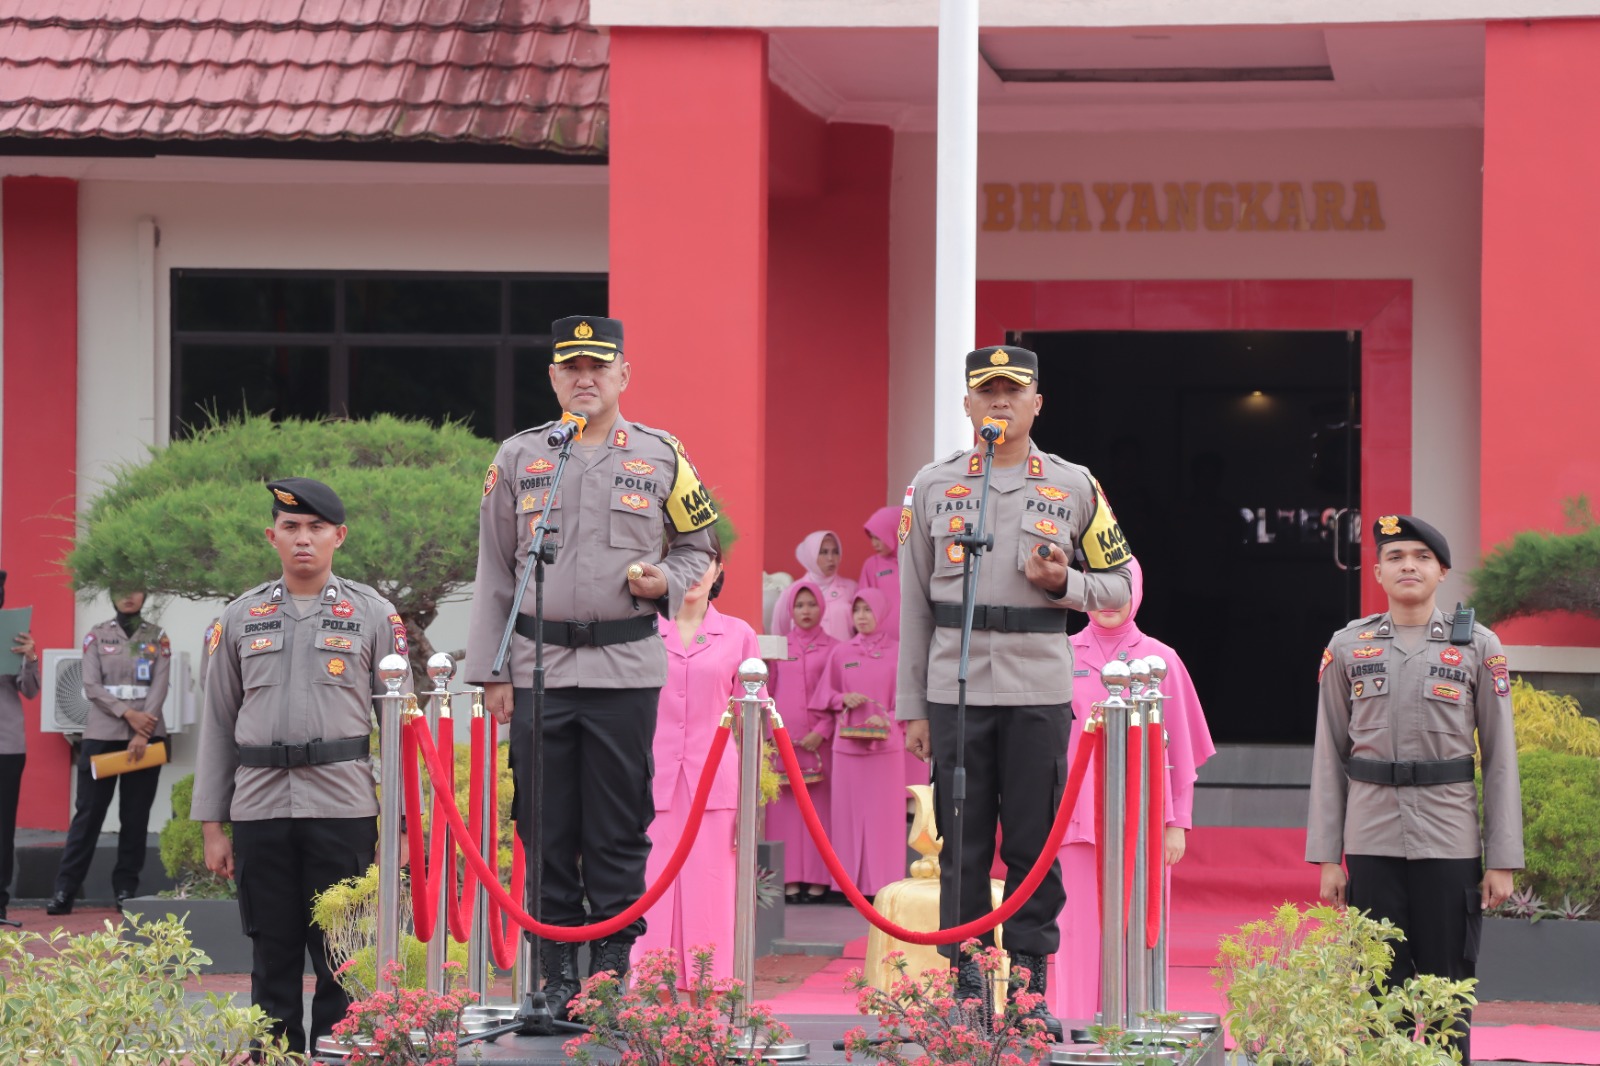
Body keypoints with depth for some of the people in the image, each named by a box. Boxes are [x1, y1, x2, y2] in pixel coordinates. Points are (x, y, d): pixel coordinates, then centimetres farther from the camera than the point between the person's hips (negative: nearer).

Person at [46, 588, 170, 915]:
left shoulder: (157, 637, 8)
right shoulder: (97, 636, 7)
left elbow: (160, 686, -1)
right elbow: (91, 686, -1)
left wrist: (142, 733, -13)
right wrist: (128, 714, -14)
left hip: (146, 737, 1)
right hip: (102, 735, -1)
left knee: (136, 814, 3)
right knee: (88, 811, -3)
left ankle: (126, 889, 9)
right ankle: (64, 890, -3)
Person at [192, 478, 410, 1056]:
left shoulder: (374, 615, 6)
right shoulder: (240, 618, 10)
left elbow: (399, 723, 6)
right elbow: (217, 725, 12)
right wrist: (212, 826, 7)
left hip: (343, 811, -2)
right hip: (260, 808, 2)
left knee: (341, 962, 1)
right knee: (272, 959, 6)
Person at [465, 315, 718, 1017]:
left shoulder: (661, 458, 5)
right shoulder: (517, 458, 8)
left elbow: (699, 545, 15)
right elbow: (494, 572, 9)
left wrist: (668, 582, -8)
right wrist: (490, 671, 5)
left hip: (626, 669, -1)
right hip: (538, 668, 1)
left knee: (619, 827, 1)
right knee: (547, 827, 3)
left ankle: (613, 968, 9)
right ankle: (557, 973, 11)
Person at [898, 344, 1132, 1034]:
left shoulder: (1074, 487, 6)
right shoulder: (933, 486, 8)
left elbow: (1118, 586, 11)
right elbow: (913, 605, 9)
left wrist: (1063, 583, -10)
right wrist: (912, 707, 5)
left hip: (1040, 692, 0)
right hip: (955, 689, 0)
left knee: (1035, 844, 1)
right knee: (963, 845, 1)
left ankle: (1030, 993, 7)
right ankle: (964, 989, 7)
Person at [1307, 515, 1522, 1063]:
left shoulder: (1479, 647, 2)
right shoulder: (1347, 647, 6)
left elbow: (1500, 757, 3)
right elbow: (1329, 755, 6)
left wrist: (1503, 860, -1)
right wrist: (1326, 857, 2)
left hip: (1449, 842, -1)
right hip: (1373, 842, 1)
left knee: (1448, 986, 1)